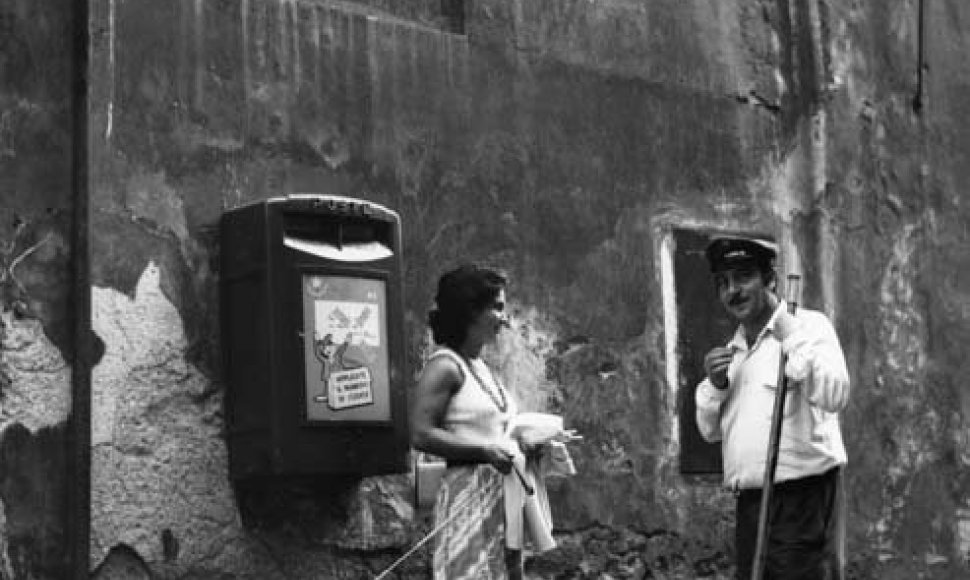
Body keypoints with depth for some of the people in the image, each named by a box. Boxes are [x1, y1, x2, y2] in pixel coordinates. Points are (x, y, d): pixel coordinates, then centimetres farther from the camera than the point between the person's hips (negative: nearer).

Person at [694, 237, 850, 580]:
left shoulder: (809, 326, -1)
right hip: (749, 501, 7)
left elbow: (835, 397, -16)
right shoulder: (732, 351, 19)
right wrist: (714, 385, 3)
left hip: (800, 496, -7)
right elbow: (710, 431, 20)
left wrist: (793, 341, -17)